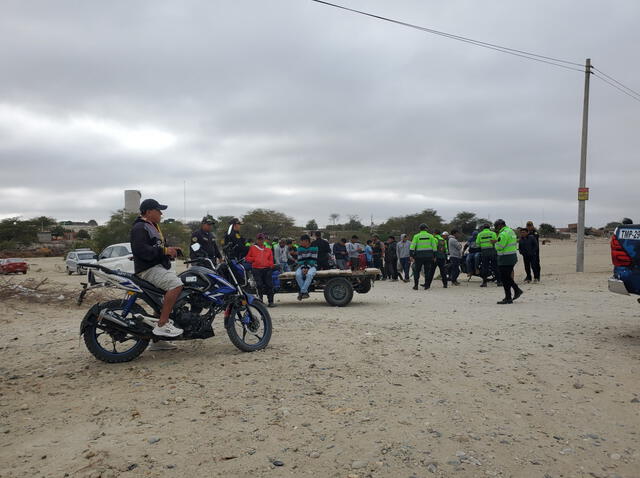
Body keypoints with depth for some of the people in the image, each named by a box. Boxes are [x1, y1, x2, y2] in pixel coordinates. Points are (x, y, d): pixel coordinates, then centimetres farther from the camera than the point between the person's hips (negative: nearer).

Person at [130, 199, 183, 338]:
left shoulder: (153, 227, 24)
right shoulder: (139, 228, -10)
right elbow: (142, 250, -25)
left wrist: (170, 251, 11)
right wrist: (164, 251, -23)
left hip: (160, 266, 11)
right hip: (148, 269, -11)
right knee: (176, 284, -29)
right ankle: (162, 325, -27)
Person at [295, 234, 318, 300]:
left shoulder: (314, 247, -4)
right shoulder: (300, 248, 7)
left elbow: (313, 260, -8)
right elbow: (300, 260, 4)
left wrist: (308, 268, -19)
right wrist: (303, 268, -14)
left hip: (312, 266, -3)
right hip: (302, 266, 3)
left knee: (309, 274, -37)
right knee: (297, 274, -30)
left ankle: (302, 291, -31)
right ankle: (305, 292, -24)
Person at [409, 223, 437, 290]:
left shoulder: (416, 236, 0)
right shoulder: (430, 236, 4)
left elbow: (412, 246, -7)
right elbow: (434, 247, 4)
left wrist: (411, 256, -7)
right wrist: (434, 256, 11)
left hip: (419, 256, -1)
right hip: (429, 256, 1)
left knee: (416, 270, 8)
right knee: (427, 270, 10)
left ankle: (416, 285, 5)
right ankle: (426, 285, 8)